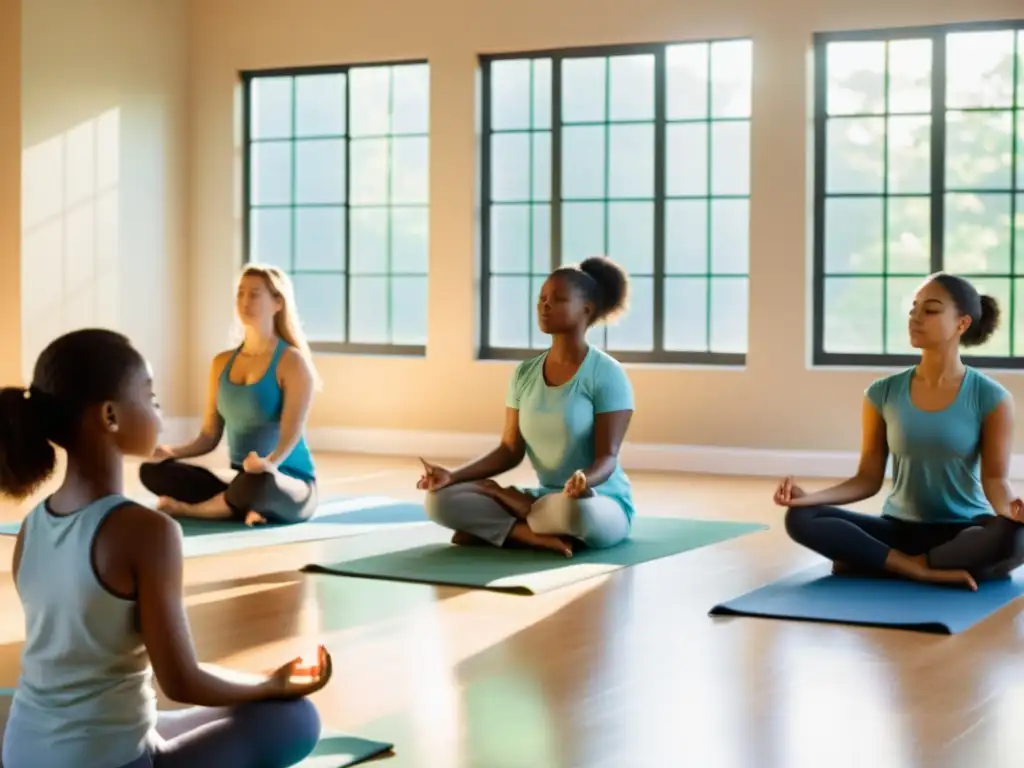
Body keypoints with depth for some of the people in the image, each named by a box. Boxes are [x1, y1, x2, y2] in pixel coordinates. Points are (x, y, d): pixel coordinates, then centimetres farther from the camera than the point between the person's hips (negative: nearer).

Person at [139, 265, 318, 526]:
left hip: (289, 489, -6)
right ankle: (243, 508, -25)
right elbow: (209, 437, 10)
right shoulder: (222, 363, 10)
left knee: (259, 482, -42)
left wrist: (269, 463, -41)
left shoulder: (292, 362, -8)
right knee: (153, 470, -14)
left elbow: (291, 435, -19)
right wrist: (171, 452, -10)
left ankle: (189, 509, -15)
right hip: (245, 482, 6)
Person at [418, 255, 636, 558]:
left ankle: (491, 527, -15)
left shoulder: (606, 374, -12)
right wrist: (453, 475, -9)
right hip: (547, 498, 5)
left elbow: (607, 456, -16)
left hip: (602, 502, -5)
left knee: (574, 510, -44)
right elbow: (511, 450, 6)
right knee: (441, 500, -14)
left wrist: (584, 480, -40)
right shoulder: (524, 373, 6)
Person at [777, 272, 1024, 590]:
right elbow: (869, 478, 2)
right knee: (800, 518, -21)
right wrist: (810, 496, -14)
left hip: (964, 532, -2)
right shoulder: (884, 394, 1)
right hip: (900, 530, 2)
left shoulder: (990, 398, -7)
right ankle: (925, 569, -27)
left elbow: (994, 478, -10)